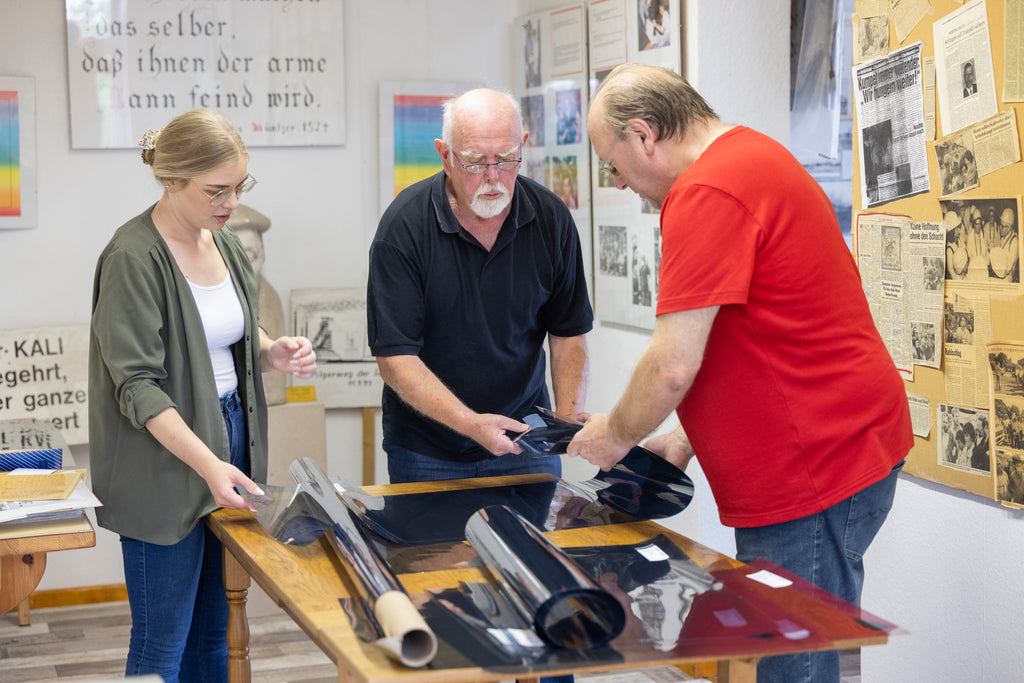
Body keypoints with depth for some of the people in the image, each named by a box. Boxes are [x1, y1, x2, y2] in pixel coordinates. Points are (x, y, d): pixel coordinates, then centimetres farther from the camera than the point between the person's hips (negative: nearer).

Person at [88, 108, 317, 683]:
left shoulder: (225, 243, 8)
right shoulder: (134, 258, -17)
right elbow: (137, 386, -20)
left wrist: (273, 353, -2)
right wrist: (207, 464, -29)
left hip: (231, 436, 8)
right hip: (166, 469, -8)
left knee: (215, 634, 16)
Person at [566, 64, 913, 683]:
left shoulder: (707, 193, -18)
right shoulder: (754, 157, 18)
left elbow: (673, 366, -20)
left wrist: (615, 435, 0)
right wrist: (684, 441, 19)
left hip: (813, 479, -11)